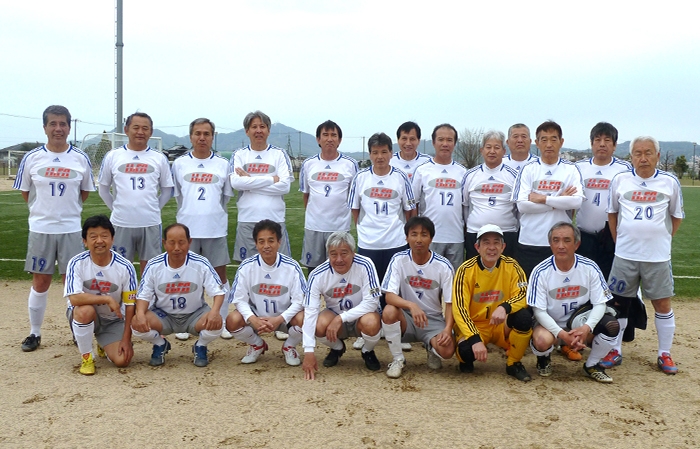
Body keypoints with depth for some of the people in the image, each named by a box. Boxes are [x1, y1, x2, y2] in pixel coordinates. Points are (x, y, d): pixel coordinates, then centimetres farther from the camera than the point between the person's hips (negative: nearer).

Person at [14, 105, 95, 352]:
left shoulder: (81, 158, -1)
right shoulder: (32, 158, -2)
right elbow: (25, 192, 8)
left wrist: (66, 209, 7)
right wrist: (45, 210, 9)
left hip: (71, 229, 0)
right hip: (40, 229, 0)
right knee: (40, 283, 7)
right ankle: (34, 333, 20)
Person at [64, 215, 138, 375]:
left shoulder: (125, 267, -15)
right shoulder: (77, 263, -18)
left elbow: (130, 305, -10)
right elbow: (74, 298, -29)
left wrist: (126, 339, -12)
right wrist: (107, 299, -31)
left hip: (113, 320, 1)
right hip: (84, 317, -1)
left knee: (122, 360, -16)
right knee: (85, 310, -37)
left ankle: (104, 346, 22)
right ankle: (86, 357, -12)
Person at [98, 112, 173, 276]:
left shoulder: (159, 158, 3)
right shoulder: (112, 156, 2)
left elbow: (167, 190, 11)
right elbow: (103, 189, 10)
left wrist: (153, 208, 5)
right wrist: (116, 208, 5)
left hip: (150, 223, 0)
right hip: (121, 223, 0)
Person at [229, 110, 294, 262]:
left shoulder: (279, 154, 6)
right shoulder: (239, 155, 7)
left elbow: (285, 186, -7)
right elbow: (236, 182, -10)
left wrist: (250, 182, -8)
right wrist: (272, 179, -10)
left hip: (275, 220, 0)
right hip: (247, 221, 1)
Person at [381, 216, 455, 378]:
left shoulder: (444, 266, -11)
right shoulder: (399, 260, -11)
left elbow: (450, 302, -8)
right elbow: (389, 296, -18)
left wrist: (448, 329, -26)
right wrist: (411, 305, -38)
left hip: (433, 319, 0)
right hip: (406, 317, 0)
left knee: (447, 350, -28)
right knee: (389, 311, -33)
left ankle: (431, 348, 12)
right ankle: (398, 359, -8)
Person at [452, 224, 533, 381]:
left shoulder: (511, 266, -8)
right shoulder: (466, 270, -15)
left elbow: (524, 296, -16)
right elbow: (459, 309, -21)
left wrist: (504, 307, -38)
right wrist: (475, 339, -34)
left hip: (502, 326, 3)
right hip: (474, 325, -2)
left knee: (524, 317, -28)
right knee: (466, 349, -34)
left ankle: (513, 364, -2)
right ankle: (466, 360, 7)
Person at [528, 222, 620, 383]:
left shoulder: (590, 268, -10)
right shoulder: (541, 272, -16)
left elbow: (600, 303, -9)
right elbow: (539, 311, -15)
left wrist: (587, 327, -28)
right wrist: (562, 334, -29)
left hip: (580, 323, 3)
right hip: (550, 324, -2)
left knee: (611, 325, -25)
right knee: (542, 340, -35)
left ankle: (591, 365, 3)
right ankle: (544, 358, 6)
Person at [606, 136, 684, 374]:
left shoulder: (670, 182, -1)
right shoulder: (620, 180, 1)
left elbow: (677, 216, 10)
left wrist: (662, 239, 4)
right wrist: (618, 239, 6)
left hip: (658, 256, -1)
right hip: (625, 255, 1)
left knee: (662, 303, 6)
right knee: (619, 302, 7)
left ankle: (664, 354, 20)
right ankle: (615, 351, 19)